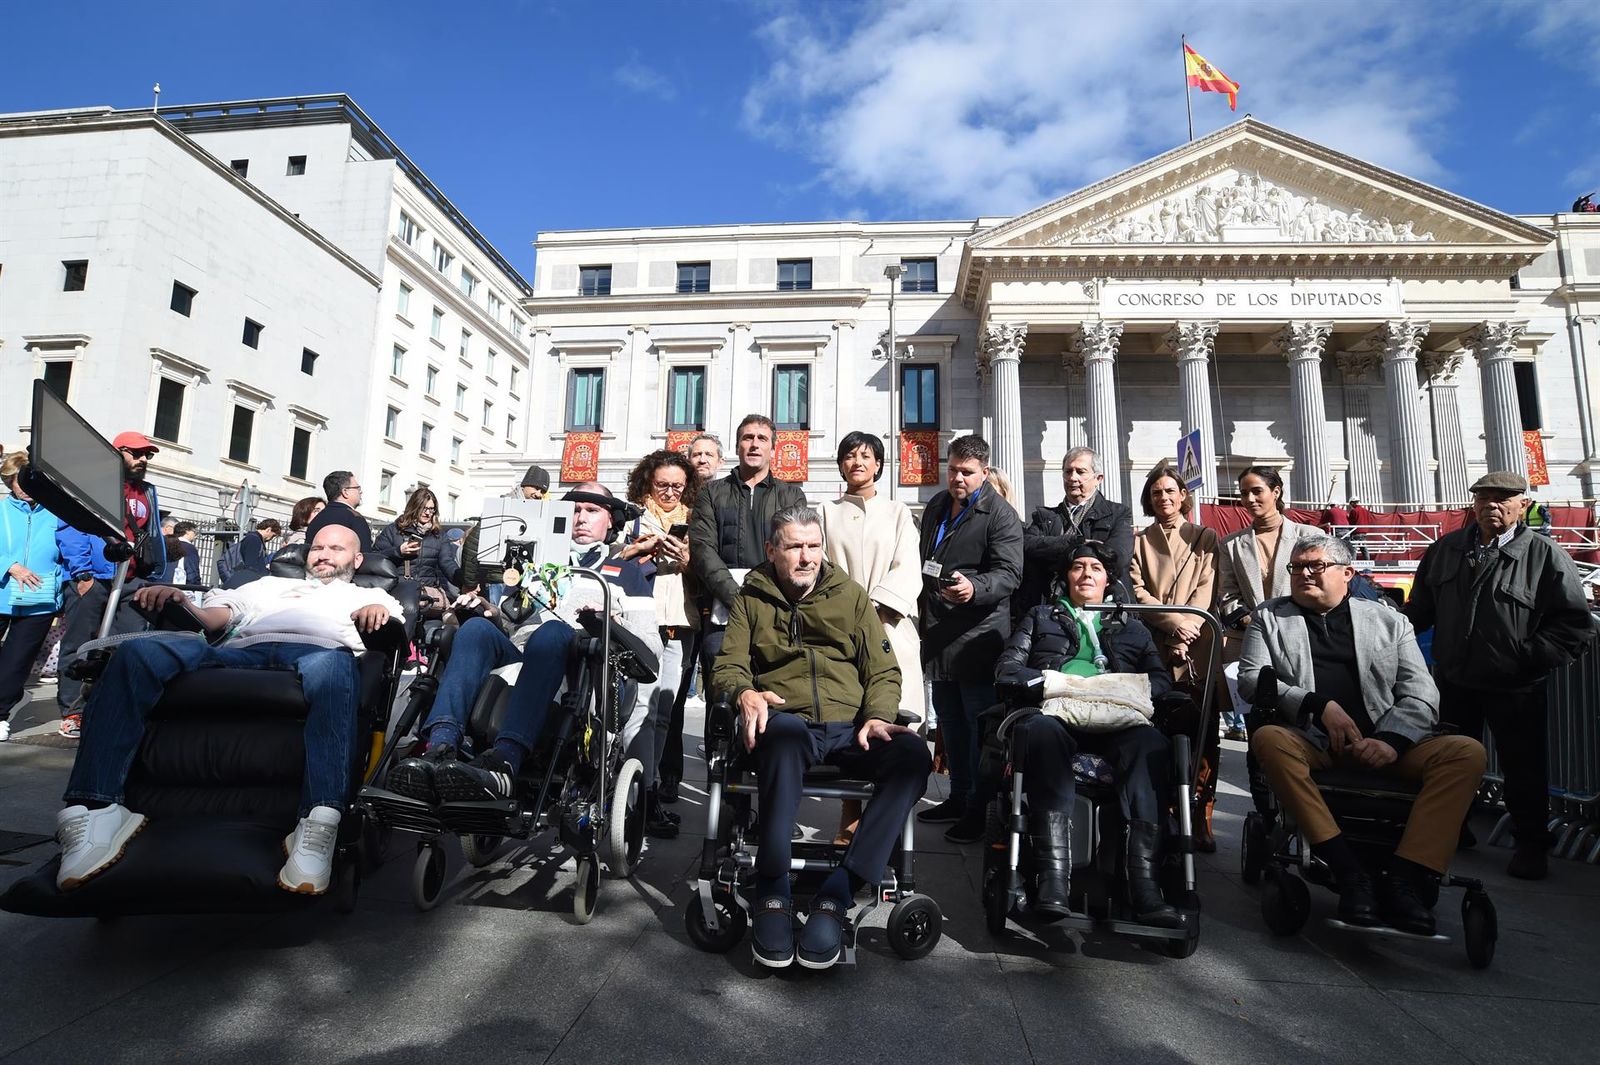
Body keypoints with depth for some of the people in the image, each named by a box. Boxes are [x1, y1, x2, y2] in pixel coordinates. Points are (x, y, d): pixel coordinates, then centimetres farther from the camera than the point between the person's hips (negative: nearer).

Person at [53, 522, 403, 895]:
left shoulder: (368, 596, 32)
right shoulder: (271, 585, 43)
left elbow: (394, 625, 11)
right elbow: (216, 615, 29)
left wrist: (378, 612, -13)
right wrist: (178, 602, 7)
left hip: (315, 651, -4)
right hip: (239, 650, 4)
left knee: (332, 664, -42)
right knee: (138, 651, -23)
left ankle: (318, 828, -55)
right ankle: (93, 812, -32)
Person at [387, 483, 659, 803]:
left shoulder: (626, 570, 21)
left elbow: (651, 645, 10)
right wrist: (491, 612, 5)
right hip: (516, 656, 4)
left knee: (553, 631, -35)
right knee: (477, 627, -26)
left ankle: (504, 761, -54)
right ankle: (440, 749, -45)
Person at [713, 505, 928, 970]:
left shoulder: (851, 595, 17)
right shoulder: (751, 599, 16)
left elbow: (883, 669, 13)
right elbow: (728, 665, 7)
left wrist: (877, 716, -7)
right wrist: (744, 693, -17)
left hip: (849, 728, 2)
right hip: (785, 720, -2)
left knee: (913, 753, -30)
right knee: (785, 731, -40)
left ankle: (837, 894, -27)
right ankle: (772, 893, -31)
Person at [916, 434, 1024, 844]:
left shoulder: (1000, 514, -7)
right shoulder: (936, 506, 16)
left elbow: (1009, 573, -15)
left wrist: (974, 588, -34)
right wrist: (921, 609, 20)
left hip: (977, 636, -8)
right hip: (938, 635, 8)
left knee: (980, 722, -2)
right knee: (950, 719, 16)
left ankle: (980, 809, 9)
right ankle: (958, 797, 29)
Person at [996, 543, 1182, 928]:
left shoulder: (1131, 626, 32)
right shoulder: (1040, 616, 29)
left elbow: (1162, 677, 18)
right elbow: (1007, 667, 17)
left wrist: (1130, 693, -4)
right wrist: (1044, 680, -4)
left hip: (1115, 720, 2)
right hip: (1055, 711, -1)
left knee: (1152, 744, -34)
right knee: (1040, 730, -39)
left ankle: (1143, 884, -40)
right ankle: (1053, 876, -46)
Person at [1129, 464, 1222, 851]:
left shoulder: (1206, 538, 13)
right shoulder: (1139, 541, 15)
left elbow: (1205, 591, 3)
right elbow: (1137, 591, 4)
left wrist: (1186, 637, -9)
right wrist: (1176, 622, -10)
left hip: (1197, 650, 0)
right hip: (1153, 647, 0)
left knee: (1203, 733, -5)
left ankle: (1201, 818, 1)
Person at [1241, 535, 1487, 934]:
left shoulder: (1388, 621, 18)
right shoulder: (1269, 617, 15)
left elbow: (1421, 694, 8)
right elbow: (1250, 679, 3)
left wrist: (1391, 740, -12)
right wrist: (1320, 705, -11)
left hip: (1382, 743, 2)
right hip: (1309, 739, -2)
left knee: (1467, 752, -22)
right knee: (1268, 739, -34)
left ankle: (1406, 878, -26)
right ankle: (1348, 871, -30)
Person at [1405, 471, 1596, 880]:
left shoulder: (1546, 556, -7)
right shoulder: (1445, 550, 4)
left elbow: (1575, 625, -8)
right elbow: (1419, 609, 10)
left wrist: (1530, 658, -17)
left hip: (1516, 690, -3)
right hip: (1453, 682, 3)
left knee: (1524, 770, 10)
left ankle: (1531, 846, 29)